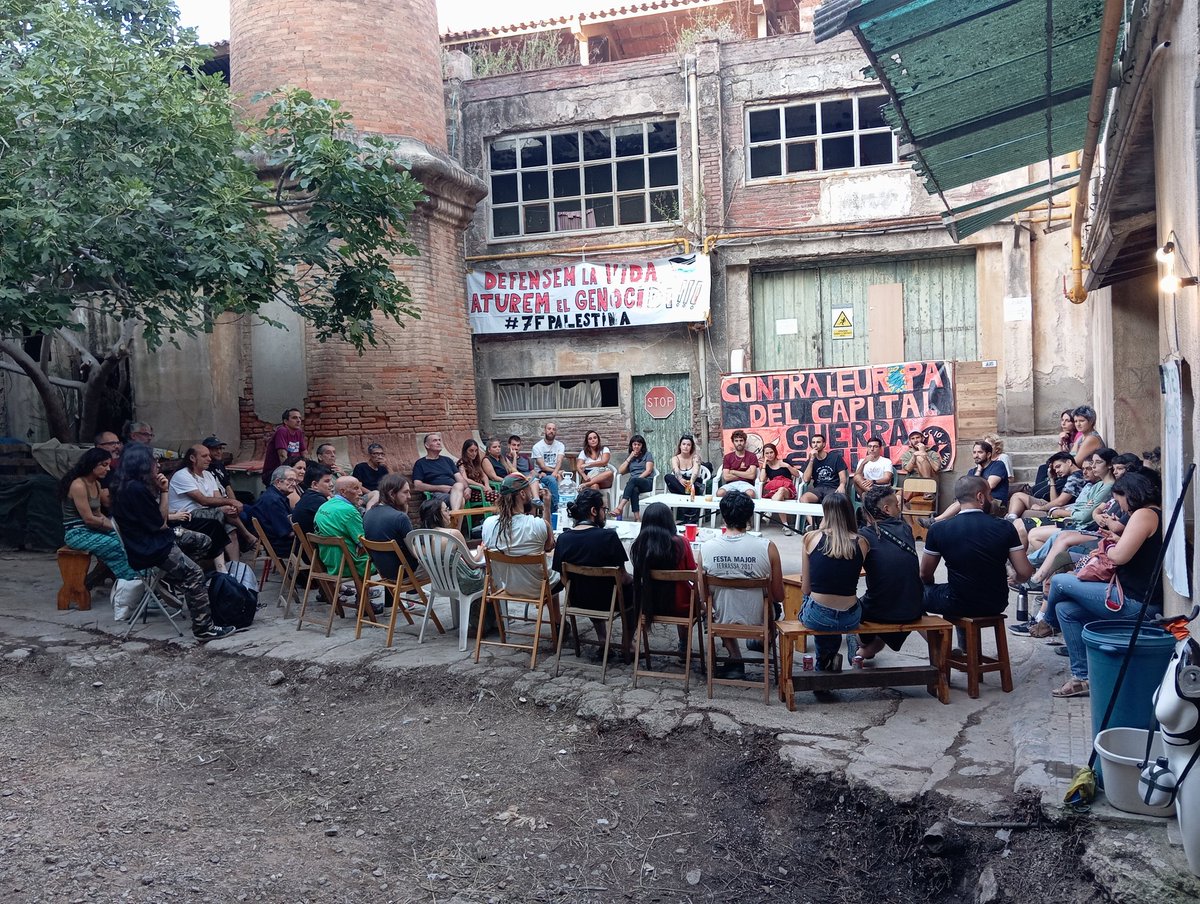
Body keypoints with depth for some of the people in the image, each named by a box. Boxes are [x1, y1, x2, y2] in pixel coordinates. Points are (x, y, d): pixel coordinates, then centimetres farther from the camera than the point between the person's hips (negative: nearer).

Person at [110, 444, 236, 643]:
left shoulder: (129, 485, 8)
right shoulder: (136, 489, -23)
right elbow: (159, 524, -17)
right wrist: (164, 492, -10)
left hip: (152, 539, 11)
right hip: (148, 549, -11)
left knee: (204, 542, 17)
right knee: (194, 574, -20)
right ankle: (203, 629, -19)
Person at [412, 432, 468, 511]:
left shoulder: (448, 460, 29)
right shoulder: (420, 463, 14)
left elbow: (460, 478, 19)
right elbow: (417, 486, 1)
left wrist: (467, 488, -5)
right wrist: (440, 488, -8)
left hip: (455, 491, 3)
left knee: (459, 486, -36)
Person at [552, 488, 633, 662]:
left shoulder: (563, 538, -10)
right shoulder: (608, 536, -23)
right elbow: (622, 578, -17)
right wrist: (631, 579, 6)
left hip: (577, 600, 4)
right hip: (607, 601, -4)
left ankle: (602, 641, 33)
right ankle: (626, 646, 28)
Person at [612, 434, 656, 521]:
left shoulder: (648, 454, 13)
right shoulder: (629, 456, 25)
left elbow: (648, 470, -1)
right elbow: (620, 471, 12)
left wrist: (637, 478, -14)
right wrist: (630, 458, 8)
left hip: (647, 482, -3)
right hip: (634, 484, 3)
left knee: (632, 480, -37)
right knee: (634, 489, -37)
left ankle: (620, 507, -53)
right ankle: (636, 517, -50)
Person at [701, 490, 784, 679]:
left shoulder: (706, 548, -15)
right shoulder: (767, 548, -19)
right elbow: (779, 596, -8)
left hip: (722, 621, 1)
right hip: (757, 620, 0)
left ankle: (735, 659, 25)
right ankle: (760, 641, 48)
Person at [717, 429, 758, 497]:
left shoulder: (752, 456, 8)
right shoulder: (727, 457, 12)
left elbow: (751, 475, -5)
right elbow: (726, 477, 0)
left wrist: (733, 472, 0)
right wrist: (744, 474, 0)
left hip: (745, 483, -1)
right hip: (731, 484, 1)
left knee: (750, 493, -38)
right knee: (720, 493, -33)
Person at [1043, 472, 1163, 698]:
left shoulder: (1144, 514, -14)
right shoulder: (1158, 515, 16)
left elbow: (1119, 557, -23)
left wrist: (1110, 548, -2)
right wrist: (1118, 540, 15)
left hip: (1135, 603, -10)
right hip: (1143, 601, 10)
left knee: (1059, 582, -4)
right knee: (1066, 609, 9)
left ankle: (1049, 621, 29)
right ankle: (1082, 677, 8)